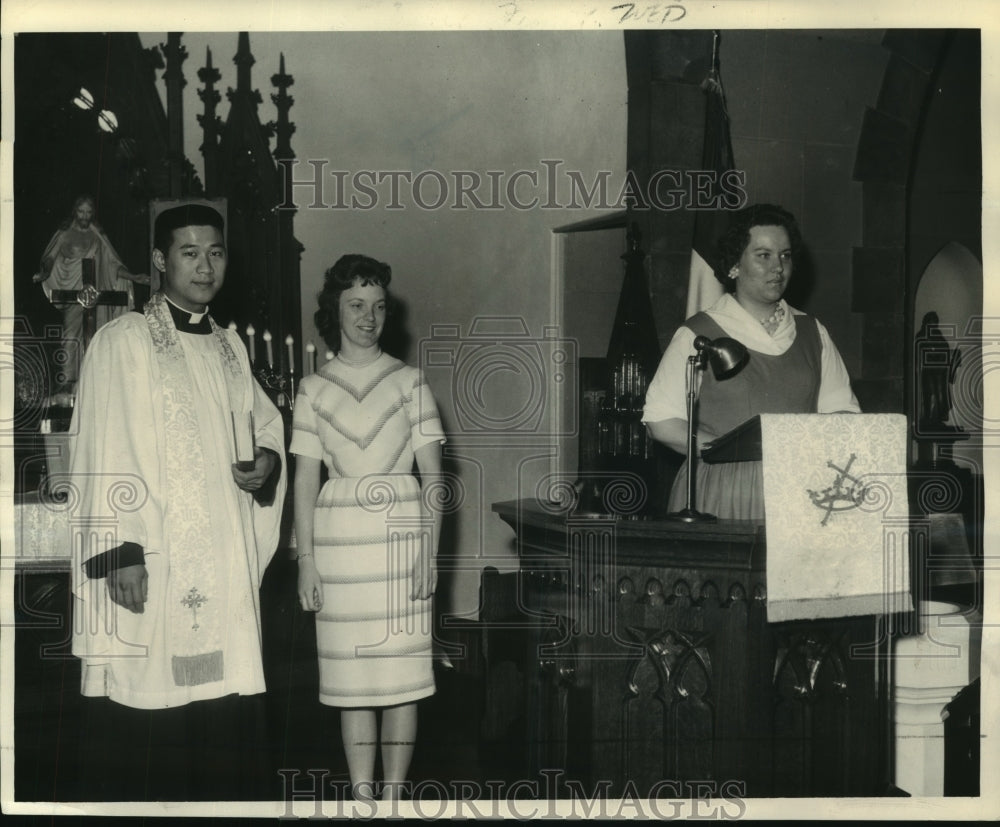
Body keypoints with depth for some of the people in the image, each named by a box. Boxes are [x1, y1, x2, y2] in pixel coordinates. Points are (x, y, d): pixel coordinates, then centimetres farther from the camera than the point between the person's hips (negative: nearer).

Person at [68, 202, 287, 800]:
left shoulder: (231, 347, 16)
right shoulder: (124, 341, -3)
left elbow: (265, 419, 27)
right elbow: (104, 454, -9)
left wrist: (269, 460, 4)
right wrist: (118, 553, -17)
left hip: (227, 566, 6)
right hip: (151, 564, -6)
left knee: (227, 708, 5)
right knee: (146, 728, -6)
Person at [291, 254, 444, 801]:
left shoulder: (409, 382, 5)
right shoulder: (314, 389, 8)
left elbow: (432, 475, 3)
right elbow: (305, 479, 6)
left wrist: (430, 551, -6)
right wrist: (305, 558, -2)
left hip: (401, 533, -1)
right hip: (338, 538, 1)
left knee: (403, 673, -1)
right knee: (351, 675, 3)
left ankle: (395, 791, 9)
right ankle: (362, 794, 11)